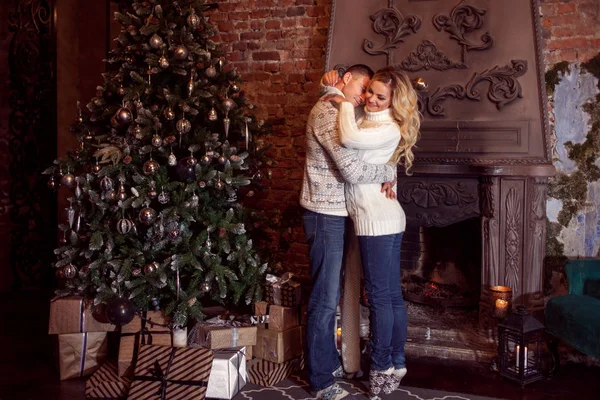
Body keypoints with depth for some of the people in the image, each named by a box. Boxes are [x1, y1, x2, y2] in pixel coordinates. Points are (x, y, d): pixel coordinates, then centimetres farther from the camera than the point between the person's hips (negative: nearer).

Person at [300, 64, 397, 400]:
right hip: (326, 215, -10)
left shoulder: (337, 112, 17)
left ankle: (330, 362, 31)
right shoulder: (327, 112, -17)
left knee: (331, 294, 18)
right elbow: (352, 171, -26)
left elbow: (354, 162, 13)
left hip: (335, 214, 10)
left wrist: (384, 178, -7)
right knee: (325, 299, -2)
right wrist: (389, 171, -9)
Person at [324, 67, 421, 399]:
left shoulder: (389, 129, -14)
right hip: (385, 219, 9)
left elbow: (348, 138, -30)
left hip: (377, 221, -9)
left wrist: (345, 103, -15)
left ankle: (382, 369, 12)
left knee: (379, 297, 0)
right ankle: (396, 364, 26)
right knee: (392, 295, 15)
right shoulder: (367, 118, 12)